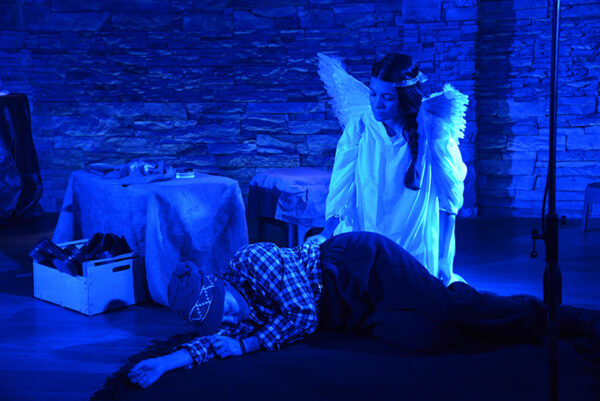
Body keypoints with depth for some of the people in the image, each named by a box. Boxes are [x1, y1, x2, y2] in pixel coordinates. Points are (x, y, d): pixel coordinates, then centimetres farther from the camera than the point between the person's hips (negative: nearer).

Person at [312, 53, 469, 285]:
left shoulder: (433, 131, -13)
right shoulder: (360, 125, -7)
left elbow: (449, 198, -7)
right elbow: (342, 187, -6)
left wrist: (444, 260, -6)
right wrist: (326, 234, -18)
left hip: (416, 249, -2)